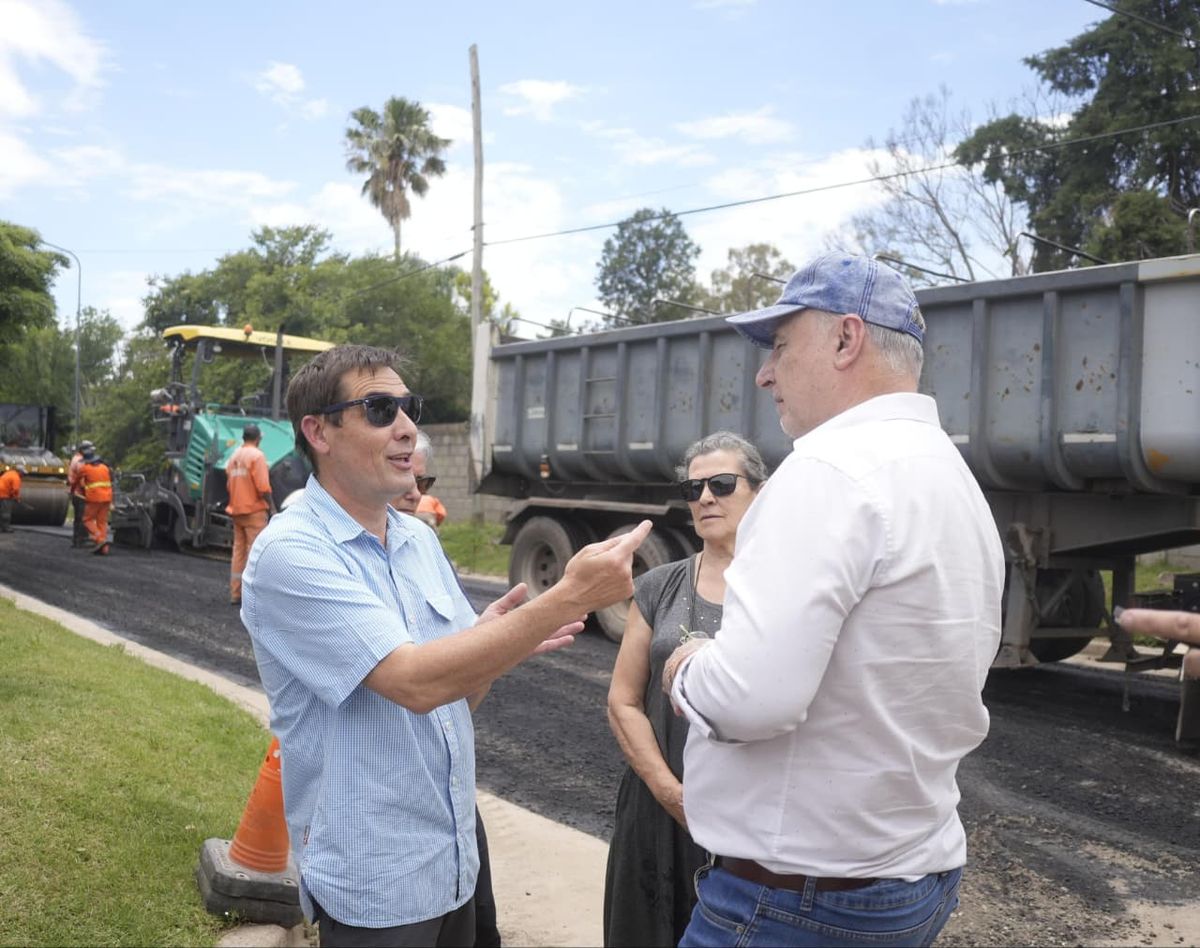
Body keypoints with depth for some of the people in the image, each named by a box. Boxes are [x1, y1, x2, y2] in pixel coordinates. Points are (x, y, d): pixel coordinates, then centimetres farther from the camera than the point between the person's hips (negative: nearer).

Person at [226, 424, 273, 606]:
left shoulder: (234, 456, 12)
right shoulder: (257, 455, -11)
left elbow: (229, 485, 15)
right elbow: (263, 486, -17)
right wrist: (271, 505, -8)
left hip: (236, 510, 8)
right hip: (254, 510, -7)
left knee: (238, 550, 12)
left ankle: (235, 593, 15)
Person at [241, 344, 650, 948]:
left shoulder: (420, 539, 5)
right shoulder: (289, 554, -17)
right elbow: (415, 682, -27)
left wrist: (491, 646, -12)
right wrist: (569, 598, -30)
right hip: (373, 882, -6)